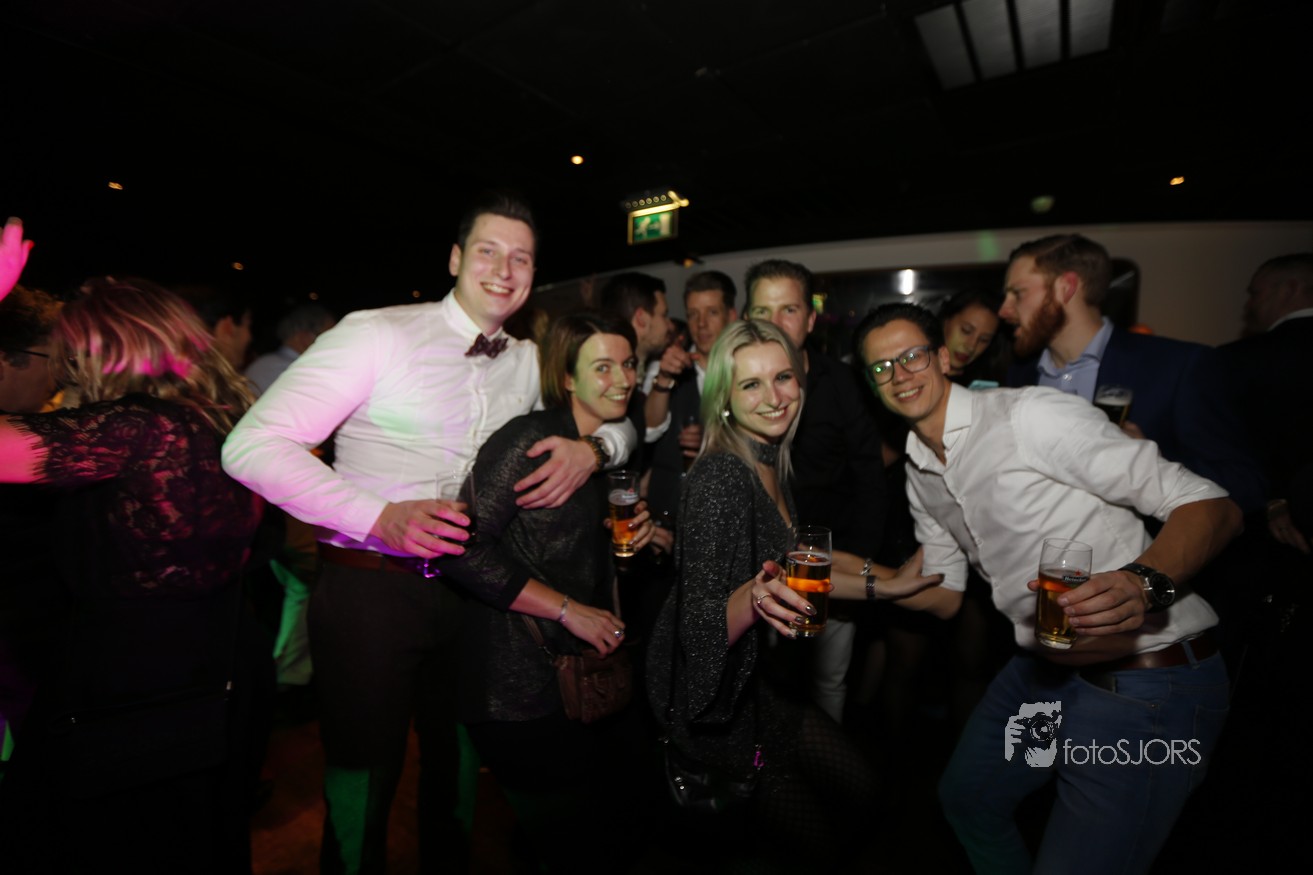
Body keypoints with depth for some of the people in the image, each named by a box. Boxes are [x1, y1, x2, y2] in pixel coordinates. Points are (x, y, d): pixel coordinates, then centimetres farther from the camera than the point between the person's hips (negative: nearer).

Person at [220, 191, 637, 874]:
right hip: (369, 591, -4)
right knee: (363, 782, 12)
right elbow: (252, 444, -15)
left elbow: (621, 418, 12)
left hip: (470, 590, 5)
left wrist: (592, 447, -12)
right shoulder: (379, 333, -10)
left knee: (456, 766, 22)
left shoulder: (529, 362, 5)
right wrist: (380, 516, -27)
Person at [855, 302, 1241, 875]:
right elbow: (945, 596, 9)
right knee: (965, 797, 23)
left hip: (1145, 685, -7)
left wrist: (1146, 583, -39)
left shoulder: (1029, 413, -19)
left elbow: (1212, 506, -20)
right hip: (1041, 672, 8)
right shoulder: (919, 473, 5)